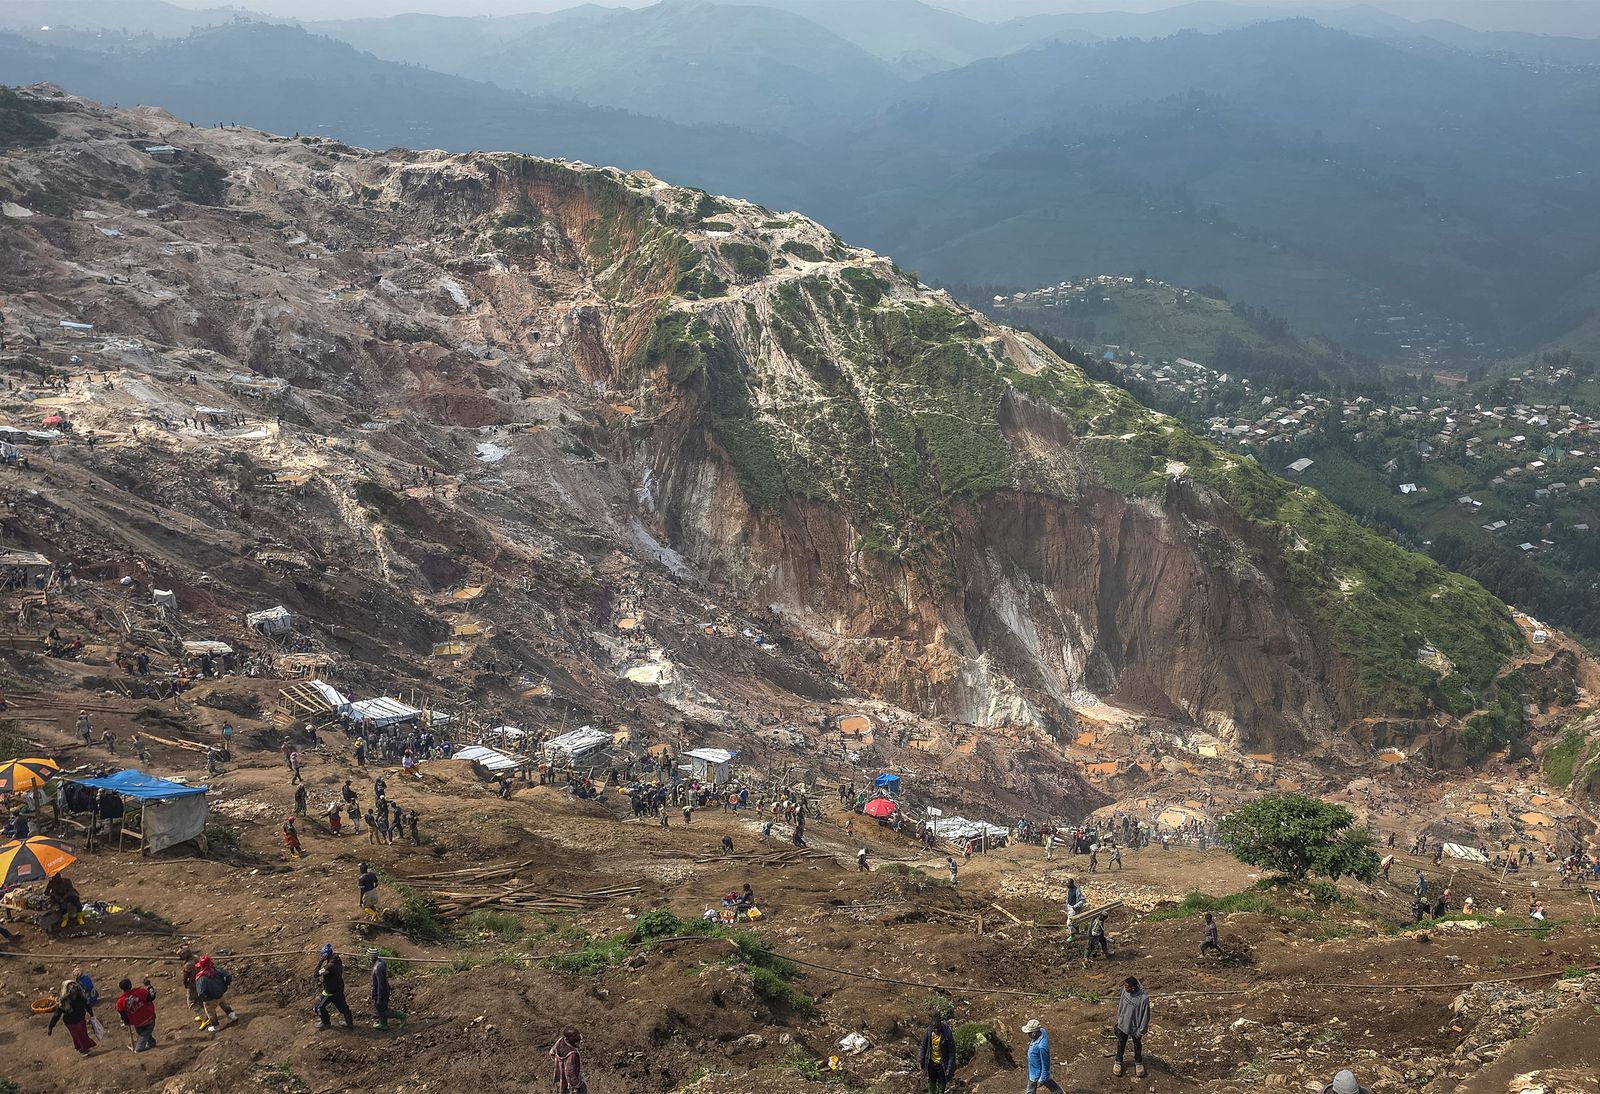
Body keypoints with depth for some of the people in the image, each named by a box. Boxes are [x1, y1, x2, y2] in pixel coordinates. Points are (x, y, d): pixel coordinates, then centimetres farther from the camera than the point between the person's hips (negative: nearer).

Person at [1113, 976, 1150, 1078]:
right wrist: (1118, 1019, 12)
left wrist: (1140, 1031, -13)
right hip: (1123, 1024, 4)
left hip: (1135, 1027, -4)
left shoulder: (1143, 999, -36)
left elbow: (1145, 1016, -22)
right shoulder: (1125, 990, -21)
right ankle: (1118, 1061, 48)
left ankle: (1138, 1062, 49)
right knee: (1121, 1044, 25)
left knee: (1137, 1045, 24)